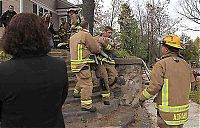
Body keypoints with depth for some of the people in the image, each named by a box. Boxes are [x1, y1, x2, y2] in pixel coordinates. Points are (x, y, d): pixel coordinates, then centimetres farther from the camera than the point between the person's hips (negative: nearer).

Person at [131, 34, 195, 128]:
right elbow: (191, 83, 13)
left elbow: (154, 87, -19)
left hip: (168, 112, -6)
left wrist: (139, 99, -7)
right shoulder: (186, 64, 7)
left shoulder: (161, 64, -14)